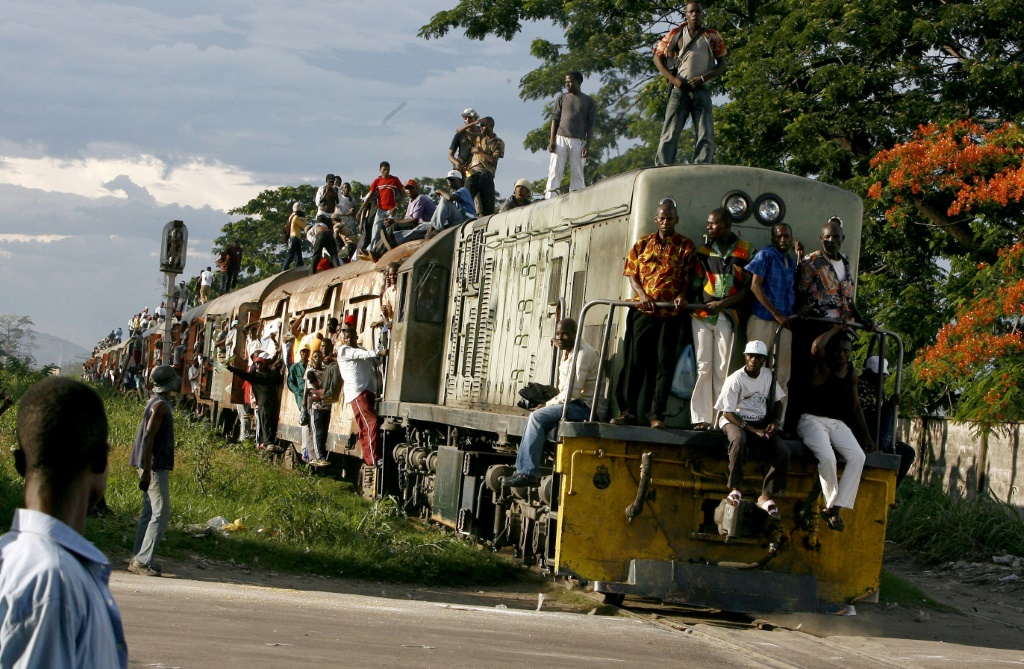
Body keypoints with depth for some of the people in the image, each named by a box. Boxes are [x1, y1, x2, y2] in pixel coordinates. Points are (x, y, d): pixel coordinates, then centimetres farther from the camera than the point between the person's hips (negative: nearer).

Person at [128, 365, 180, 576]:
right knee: (161, 514, -10)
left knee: (149, 512, 13)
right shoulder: (160, 405, -15)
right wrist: (146, 472, -24)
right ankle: (142, 561, -12)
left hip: (153, 466, 10)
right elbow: (148, 437, -21)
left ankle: (138, 559, 15)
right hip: (156, 467, -10)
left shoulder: (156, 402, 15)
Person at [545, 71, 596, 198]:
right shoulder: (562, 98, 13)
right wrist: (552, 140, -1)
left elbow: (590, 125, 6)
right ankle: (549, 200, -10)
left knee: (577, 173, -2)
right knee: (555, 171, -6)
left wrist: (588, 145, -3)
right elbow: (555, 120, 10)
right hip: (561, 139, 1)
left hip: (578, 141, -1)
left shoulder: (588, 101, 10)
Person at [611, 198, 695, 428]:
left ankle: (656, 415, 0)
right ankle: (629, 411, 5)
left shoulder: (685, 246, 5)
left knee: (664, 364, -2)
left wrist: (682, 295, -17)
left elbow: (689, 277, 2)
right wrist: (641, 293, -8)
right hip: (643, 312, 2)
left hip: (670, 314, -2)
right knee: (637, 361, 2)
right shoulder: (643, 244, 10)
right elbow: (631, 273, 10)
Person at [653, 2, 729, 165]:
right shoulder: (676, 34, 6)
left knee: (705, 137, -6)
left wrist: (704, 78, -9)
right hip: (679, 90, -1)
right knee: (669, 135, -6)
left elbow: (723, 63, 8)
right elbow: (658, 58, 8)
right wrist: (672, 79, -6)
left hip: (701, 91, 1)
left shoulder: (712, 37, 8)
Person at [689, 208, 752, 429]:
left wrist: (724, 303, -10)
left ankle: (720, 419, -3)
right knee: (703, 367, -3)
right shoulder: (704, 251, 13)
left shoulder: (746, 251, 5)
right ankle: (701, 418, -4)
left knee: (721, 369, -3)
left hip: (726, 317, -2)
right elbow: (695, 282, 11)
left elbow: (748, 287, 1)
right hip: (701, 315, 2)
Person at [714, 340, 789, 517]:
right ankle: (736, 489, -28)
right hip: (735, 421, -5)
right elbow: (727, 412, -13)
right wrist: (753, 430, -21)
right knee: (739, 440, -41)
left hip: (761, 422, 5)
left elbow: (777, 402, 17)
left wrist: (775, 422, -5)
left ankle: (766, 495, -10)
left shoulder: (768, 376, 6)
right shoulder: (736, 380, -11)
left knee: (783, 451, -19)